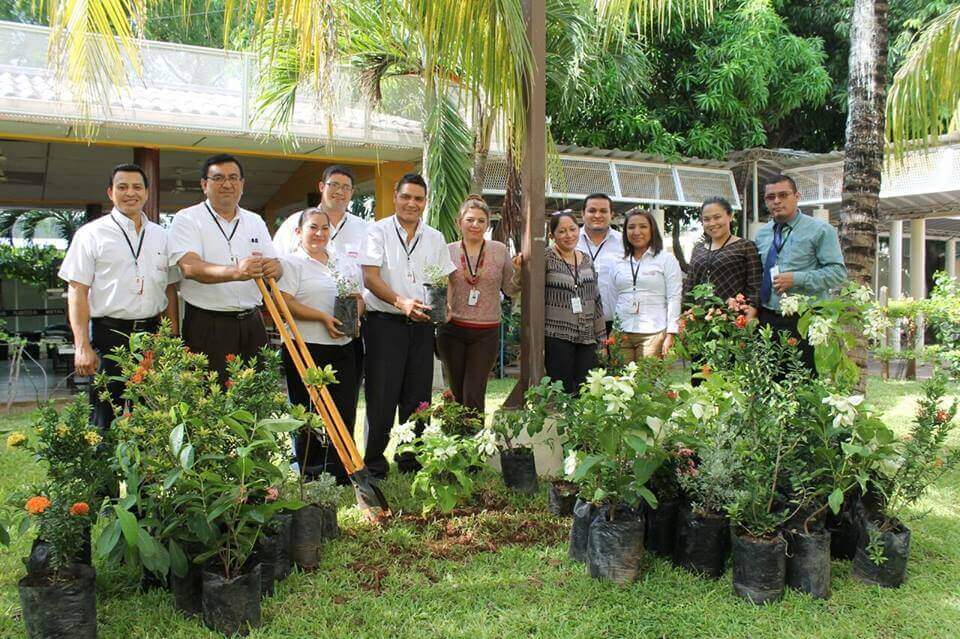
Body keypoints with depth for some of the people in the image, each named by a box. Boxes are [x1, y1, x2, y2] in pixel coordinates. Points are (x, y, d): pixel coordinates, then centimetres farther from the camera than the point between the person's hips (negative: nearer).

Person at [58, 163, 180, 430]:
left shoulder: (161, 236, 12)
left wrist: (173, 338, 7)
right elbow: (77, 291, -4)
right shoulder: (91, 234, 0)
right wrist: (82, 347, -11)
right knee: (106, 419, 1)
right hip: (109, 336, -4)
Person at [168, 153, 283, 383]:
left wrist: (274, 268, -16)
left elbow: (275, 265, 11)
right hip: (207, 326, -4)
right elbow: (190, 267, -16)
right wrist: (236, 272, -34)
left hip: (251, 323, 5)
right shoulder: (187, 219, -1)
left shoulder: (256, 221, 15)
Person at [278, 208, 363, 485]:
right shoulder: (292, 263, -1)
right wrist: (323, 317, -17)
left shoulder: (344, 264, 18)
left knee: (345, 412, 3)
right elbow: (285, 303, -12)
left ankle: (341, 476, 13)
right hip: (307, 349, -5)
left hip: (343, 348, 5)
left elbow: (358, 297, 22)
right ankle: (309, 475, 17)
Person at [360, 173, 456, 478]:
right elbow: (369, 277, -11)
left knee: (417, 398, 9)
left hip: (421, 326, 4)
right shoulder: (378, 231, -1)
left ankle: (411, 460, 22)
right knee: (381, 397, -1)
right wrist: (401, 302, -25)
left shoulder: (435, 238, 13)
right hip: (385, 324, -4)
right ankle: (374, 464, 11)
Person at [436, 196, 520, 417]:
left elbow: (510, 289, 9)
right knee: (457, 393, 11)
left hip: (487, 333, -1)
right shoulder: (448, 251, 2)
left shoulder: (499, 250, 3)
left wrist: (519, 271, -9)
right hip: (452, 330, 1)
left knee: (474, 396, -6)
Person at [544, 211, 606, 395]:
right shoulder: (546, 259, -5)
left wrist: (601, 339, 16)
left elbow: (596, 300, 17)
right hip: (557, 338, -5)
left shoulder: (587, 260, 13)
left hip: (587, 339, 5)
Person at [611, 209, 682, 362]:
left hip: (654, 333, -3)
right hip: (622, 334, 3)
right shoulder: (620, 263, 15)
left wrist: (670, 335, -8)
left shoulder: (667, 259, 4)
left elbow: (674, 299, -1)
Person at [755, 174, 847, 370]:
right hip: (766, 320, 4)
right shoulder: (761, 234, 16)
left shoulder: (820, 230, 1)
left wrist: (796, 279, -16)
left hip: (804, 320, -4)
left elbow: (838, 272, -6)